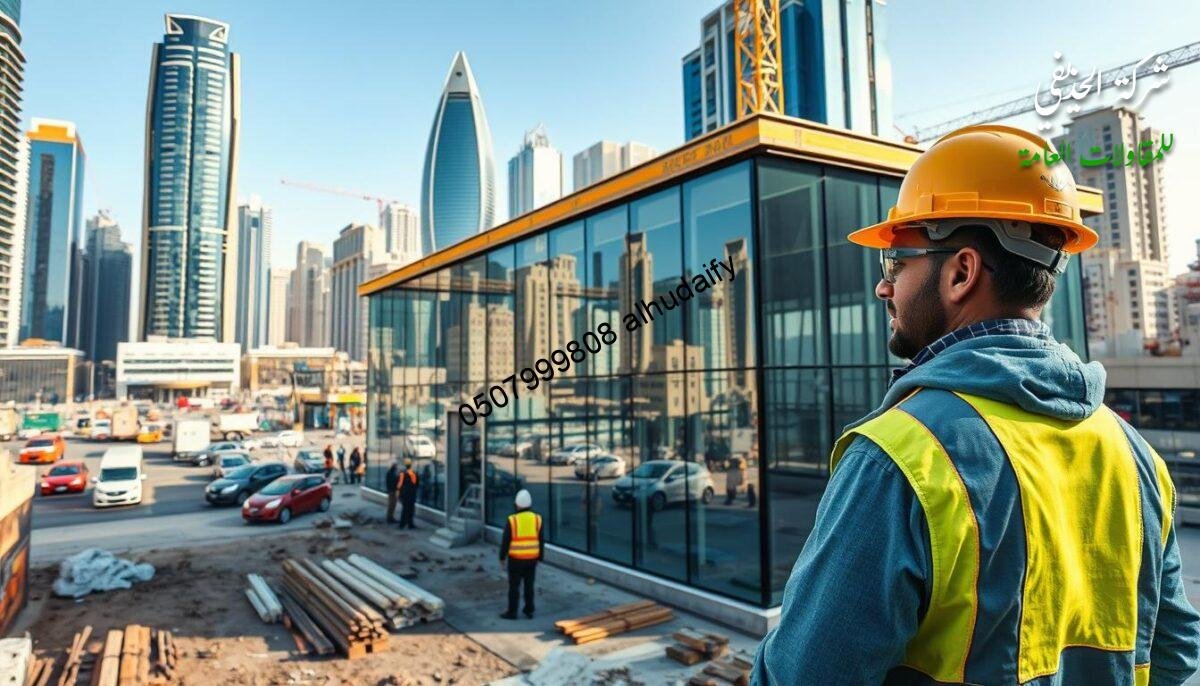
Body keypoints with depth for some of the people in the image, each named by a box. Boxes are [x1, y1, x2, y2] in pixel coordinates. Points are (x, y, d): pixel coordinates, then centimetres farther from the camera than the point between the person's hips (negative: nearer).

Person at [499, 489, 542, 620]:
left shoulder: (512, 520, -16)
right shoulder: (537, 519, -5)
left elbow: (505, 541, -11)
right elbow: (541, 541, 1)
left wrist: (502, 557, 2)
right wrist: (539, 557, 12)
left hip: (516, 558, -3)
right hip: (531, 558, 4)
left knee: (514, 586, 7)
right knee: (529, 585, 14)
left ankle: (512, 612, 13)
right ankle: (529, 610, 20)